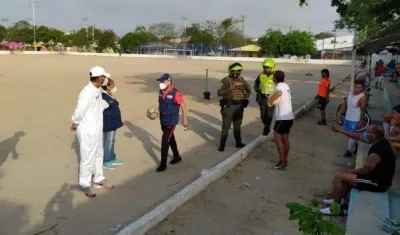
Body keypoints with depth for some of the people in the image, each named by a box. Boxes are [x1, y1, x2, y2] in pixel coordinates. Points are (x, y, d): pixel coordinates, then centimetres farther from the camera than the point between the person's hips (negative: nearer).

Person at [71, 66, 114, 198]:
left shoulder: (98, 90, 5)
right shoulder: (88, 92, -25)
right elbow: (80, 110, -24)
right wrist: (75, 124, -13)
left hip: (97, 129, 10)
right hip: (87, 131, -10)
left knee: (98, 155, 20)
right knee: (88, 158, 3)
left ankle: (98, 180, 37)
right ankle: (85, 186, 19)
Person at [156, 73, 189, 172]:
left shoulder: (175, 93, -20)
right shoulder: (161, 91, 0)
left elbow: (183, 106, -14)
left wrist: (185, 119, -12)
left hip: (171, 122, -7)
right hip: (163, 120, 7)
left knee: (164, 141, -7)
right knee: (171, 139, 21)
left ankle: (163, 164, 5)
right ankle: (177, 156, 40)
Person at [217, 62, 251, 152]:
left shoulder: (241, 79, 5)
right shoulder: (225, 80, -11)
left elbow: (248, 88, 20)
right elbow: (219, 93, -19)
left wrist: (247, 94, -1)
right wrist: (229, 89, -33)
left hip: (240, 106, 5)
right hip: (229, 106, -5)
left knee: (237, 125, 17)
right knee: (226, 126, -1)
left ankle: (238, 143, 29)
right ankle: (222, 144, 7)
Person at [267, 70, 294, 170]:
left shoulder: (279, 86, -15)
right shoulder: (286, 86, 14)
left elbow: (278, 93, -40)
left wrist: (269, 101, -28)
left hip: (282, 118, -9)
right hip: (289, 117, 9)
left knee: (277, 138, -2)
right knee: (285, 139, 15)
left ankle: (282, 161, -1)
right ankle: (285, 160, 23)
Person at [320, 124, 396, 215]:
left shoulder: (377, 151, -31)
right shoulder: (380, 141, -3)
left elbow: (365, 170, -20)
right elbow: (358, 136, 9)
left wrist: (349, 171, -2)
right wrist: (340, 130, 12)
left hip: (378, 183, -10)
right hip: (379, 177, 10)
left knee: (339, 177, -9)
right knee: (348, 175, 25)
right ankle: (339, 200, 31)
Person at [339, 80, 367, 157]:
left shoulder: (362, 97, -20)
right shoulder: (350, 93, 1)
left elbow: (363, 110, -16)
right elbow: (345, 104, 10)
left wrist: (361, 120, -14)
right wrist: (340, 113, 10)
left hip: (355, 119, -8)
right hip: (347, 117, 8)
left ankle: (349, 151, 11)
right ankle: (357, 144, 39)